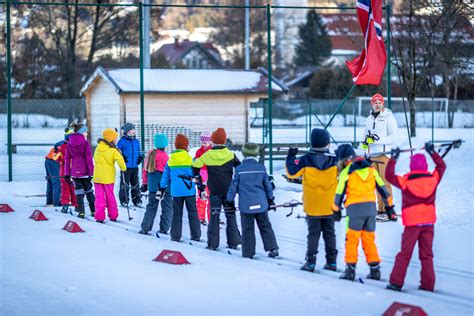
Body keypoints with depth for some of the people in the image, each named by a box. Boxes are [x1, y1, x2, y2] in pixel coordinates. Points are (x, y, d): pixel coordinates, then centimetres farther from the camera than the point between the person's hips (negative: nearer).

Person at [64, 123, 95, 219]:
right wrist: (91, 171, -9)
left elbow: (67, 159, 5)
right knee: (89, 191, 11)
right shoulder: (85, 143, -9)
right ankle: (94, 211, 13)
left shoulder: (69, 144, 4)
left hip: (74, 172, 3)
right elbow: (89, 158, -12)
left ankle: (81, 212, 0)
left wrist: (67, 173, 9)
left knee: (79, 191, 7)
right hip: (85, 171, -3)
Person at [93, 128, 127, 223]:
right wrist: (123, 168, -4)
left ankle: (99, 217, -2)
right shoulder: (113, 151, -12)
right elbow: (120, 159, -21)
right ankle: (113, 216, 19)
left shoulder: (98, 148, 4)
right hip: (108, 177, -3)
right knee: (110, 197, 11)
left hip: (97, 176, 3)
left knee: (99, 197, 4)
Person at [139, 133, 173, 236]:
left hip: (152, 186, 6)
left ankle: (145, 228, 9)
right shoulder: (164, 156, -14)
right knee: (167, 207, 5)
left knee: (151, 206, 14)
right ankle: (164, 229, 2)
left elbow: (145, 170, 9)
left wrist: (144, 183, 17)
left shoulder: (150, 154, 5)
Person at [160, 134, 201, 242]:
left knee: (177, 213, 8)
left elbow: (166, 175, 9)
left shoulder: (170, 159, 3)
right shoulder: (189, 158, -7)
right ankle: (196, 235, 8)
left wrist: (162, 187, 19)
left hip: (176, 191, 2)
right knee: (192, 213, 6)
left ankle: (175, 236, 5)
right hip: (189, 190, -2)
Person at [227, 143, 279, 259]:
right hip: (261, 204, 2)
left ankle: (248, 253, 6)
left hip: (246, 205, -2)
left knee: (247, 229, 4)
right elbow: (267, 185, 8)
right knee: (265, 226, 12)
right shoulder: (261, 168, -1)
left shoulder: (239, 169, -7)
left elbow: (234, 186, -1)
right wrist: (270, 199, 22)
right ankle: (272, 248, 6)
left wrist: (230, 200, 11)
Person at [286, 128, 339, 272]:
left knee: (313, 233, 3)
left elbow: (291, 173, -8)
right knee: (329, 233, 10)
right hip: (330, 206, 2)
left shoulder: (305, 161, -13)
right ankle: (331, 261, 11)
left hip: (312, 206, -2)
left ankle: (311, 262, -1)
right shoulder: (334, 161, -6)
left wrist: (290, 157, 6)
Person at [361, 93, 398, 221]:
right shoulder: (369, 119, 15)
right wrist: (365, 142, 3)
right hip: (372, 154, 6)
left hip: (385, 154, -6)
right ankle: (381, 210, 11)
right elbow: (366, 133, 26)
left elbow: (393, 137, -9)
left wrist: (378, 139, -20)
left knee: (385, 183, -9)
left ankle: (389, 211, -9)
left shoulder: (388, 118, -4)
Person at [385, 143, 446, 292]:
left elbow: (389, 176, 3)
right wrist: (432, 152, 26)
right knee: (427, 254, 8)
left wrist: (393, 158, 8)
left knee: (405, 253, 2)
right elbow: (441, 166, 18)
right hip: (429, 221, 3)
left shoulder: (406, 181, -9)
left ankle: (396, 282, 0)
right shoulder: (433, 178, 0)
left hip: (412, 222, -3)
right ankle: (428, 284, 6)